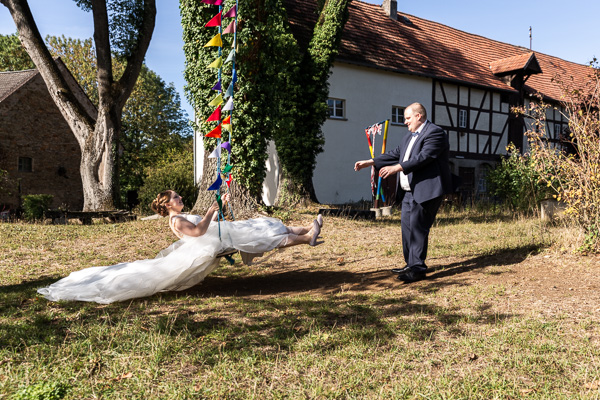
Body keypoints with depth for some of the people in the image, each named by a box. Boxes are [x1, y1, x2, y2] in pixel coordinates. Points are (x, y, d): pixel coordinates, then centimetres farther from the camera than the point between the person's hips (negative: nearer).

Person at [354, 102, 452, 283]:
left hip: (426, 191, -10)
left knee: (417, 227, -10)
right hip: (409, 191, 10)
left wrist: (397, 167, -28)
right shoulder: (409, 137, 22)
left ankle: (418, 269, -4)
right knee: (407, 226, 11)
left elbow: (423, 157, -22)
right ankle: (411, 265, 21)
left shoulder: (435, 133, -10)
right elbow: (395, 154, 21)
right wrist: (370, 162, 14)